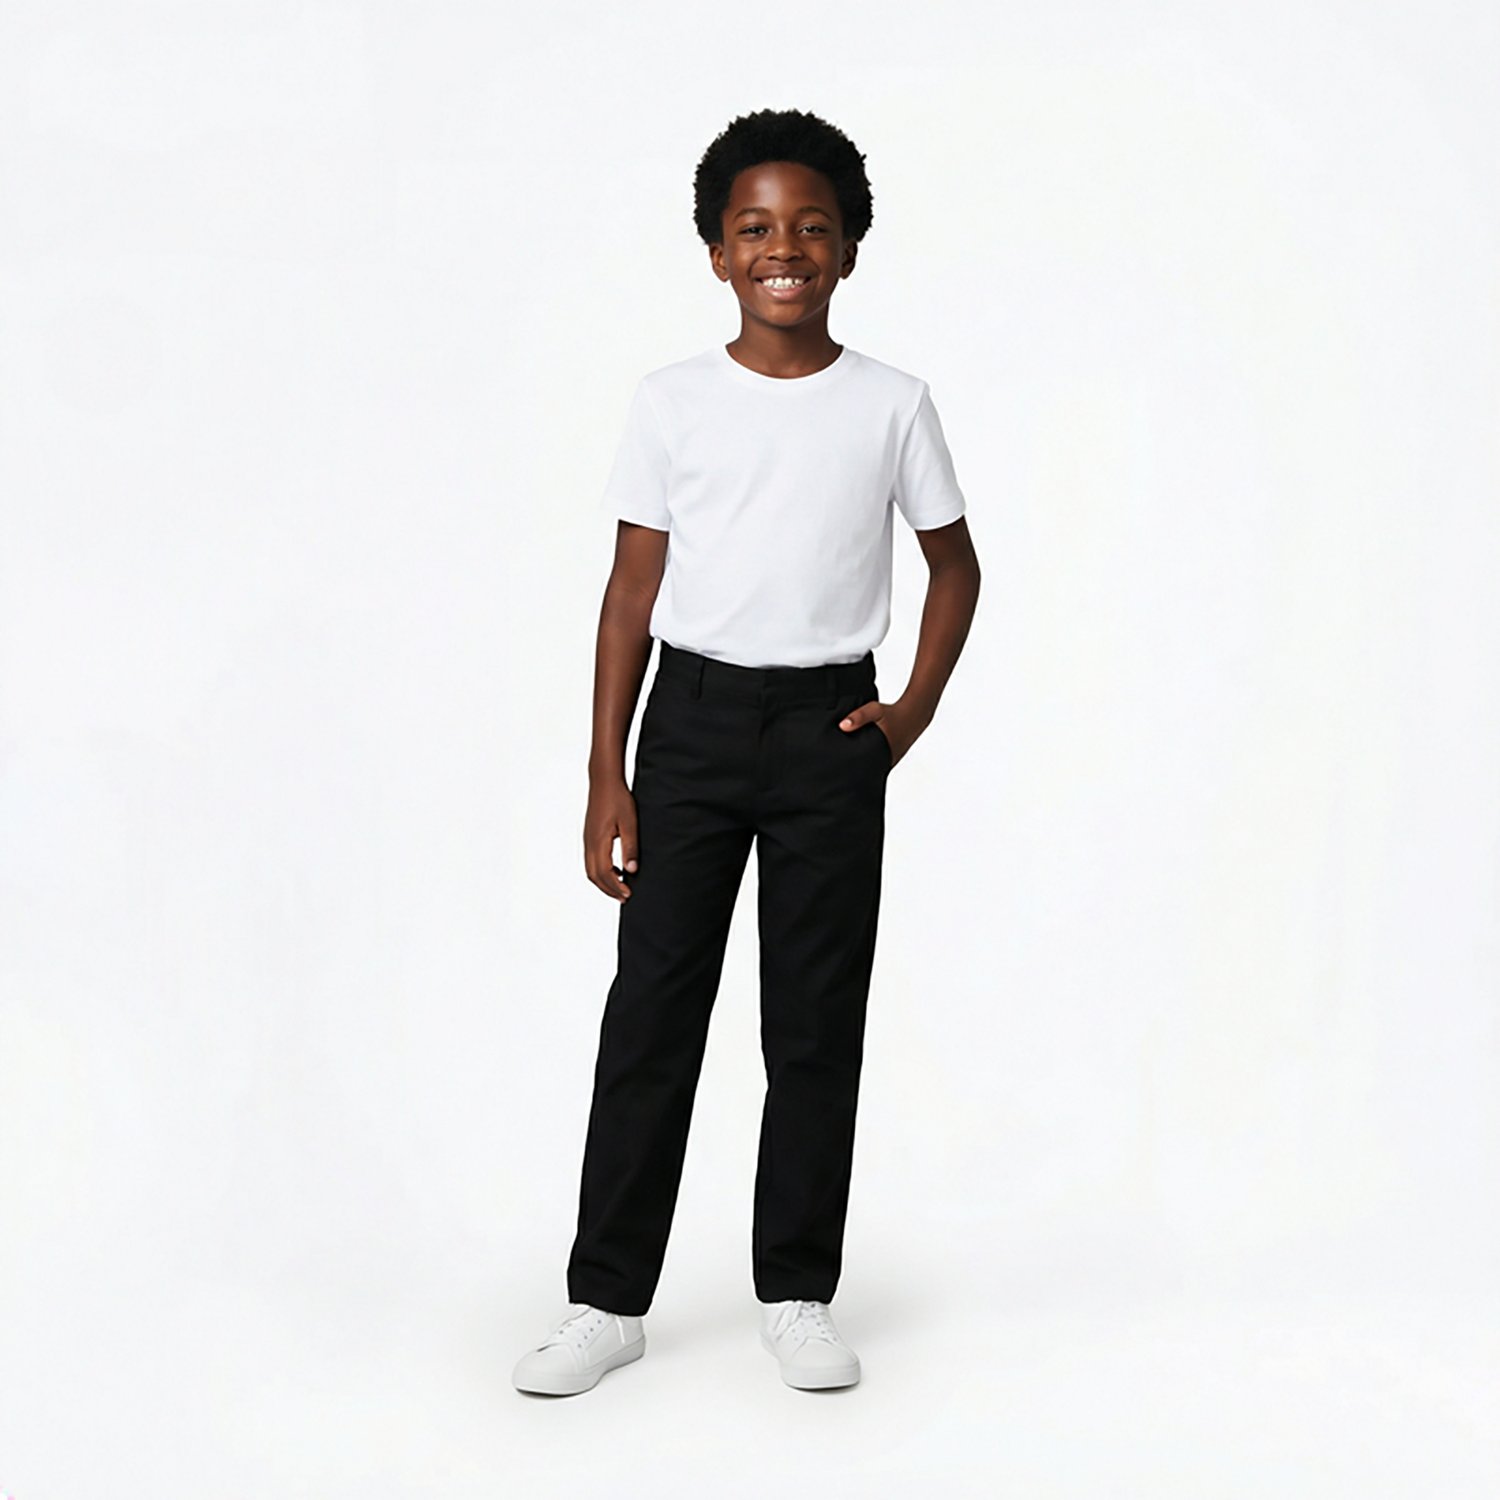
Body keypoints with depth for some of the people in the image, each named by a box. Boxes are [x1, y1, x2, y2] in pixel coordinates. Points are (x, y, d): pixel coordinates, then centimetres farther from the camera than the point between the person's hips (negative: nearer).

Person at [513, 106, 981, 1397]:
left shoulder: (892, 407, 2)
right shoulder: (672, 404, 2)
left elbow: (956, 567, 13)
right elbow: (633, 588, 3)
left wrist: (913, 711, 1)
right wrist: (607, 776, -1)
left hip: (829, 725, 0)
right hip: (693, 713, 0)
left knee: (817, 1020, 5)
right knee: (652, 1008, 1)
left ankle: (799, 1295, 18)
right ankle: (608, 1300, 10)